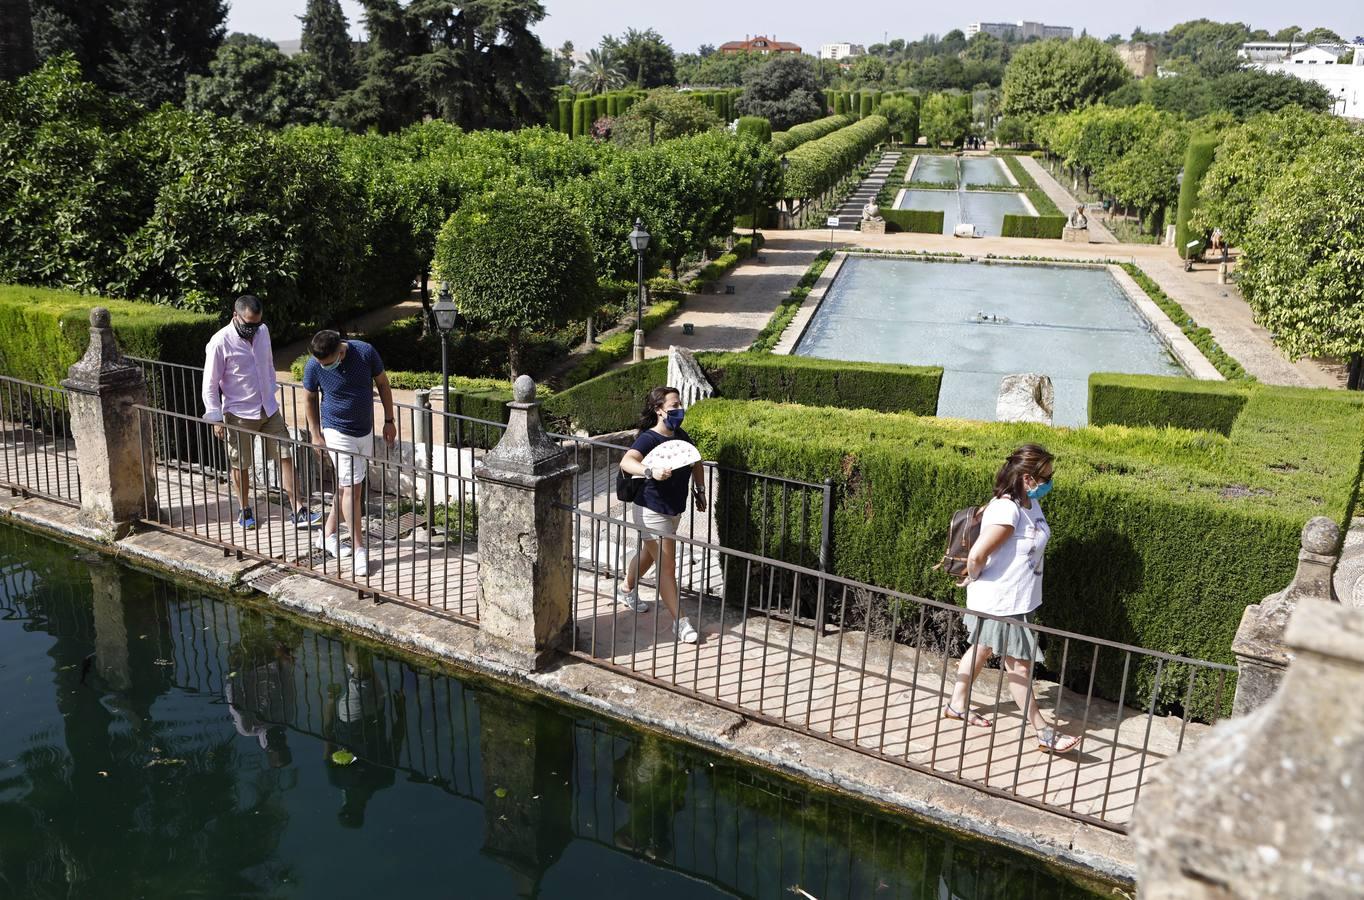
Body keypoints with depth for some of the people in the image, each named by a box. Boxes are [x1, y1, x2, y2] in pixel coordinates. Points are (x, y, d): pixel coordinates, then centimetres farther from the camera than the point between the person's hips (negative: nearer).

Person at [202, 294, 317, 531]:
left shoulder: (263, 332, 1)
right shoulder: (220, 343, -16)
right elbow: (210, 384, -12)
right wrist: (216, 418, -12)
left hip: (269, 409, 5)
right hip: (239, 414, -5)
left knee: (285, 457, 0)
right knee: (241, 465, 9)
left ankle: (298, 511, 1)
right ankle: (244, 510, 28)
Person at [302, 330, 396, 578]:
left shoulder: (365, 352, -17)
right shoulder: (313, 367, -18)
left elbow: (382, 383, -2)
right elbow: (310, 398, 0)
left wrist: (389, 421, 0)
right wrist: (315, 434, 0)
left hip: (365, 431, 3)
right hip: (338, 433, -3)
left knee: (349, 486, 14)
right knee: (351, 488, -8)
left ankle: (328, 534, 31)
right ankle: (360, 549, -1)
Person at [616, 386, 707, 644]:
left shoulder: (680, 435, 3)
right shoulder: (648, 438, -22)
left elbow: (696, 462, 21)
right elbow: (626, 462, -41)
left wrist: (700, 490, 17)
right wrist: (651, 472, -58)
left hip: (674, 510, 9)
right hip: (652, 511, -9)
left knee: (649, 554, 26)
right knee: (667, 566, -4)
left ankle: (626, 590, 50)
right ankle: (679, 622, 2)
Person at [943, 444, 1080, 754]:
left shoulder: (1029, 504, 2)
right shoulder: (1008, 510, -29)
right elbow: (977, 555, -30)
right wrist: (975, 578, -11)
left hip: (1017, 598, 10)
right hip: (1001, 602, -10)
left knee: (982, 648, 22)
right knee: (1019, 664, 2)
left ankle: (957, 704, 38)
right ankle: (1043, 733, 13)